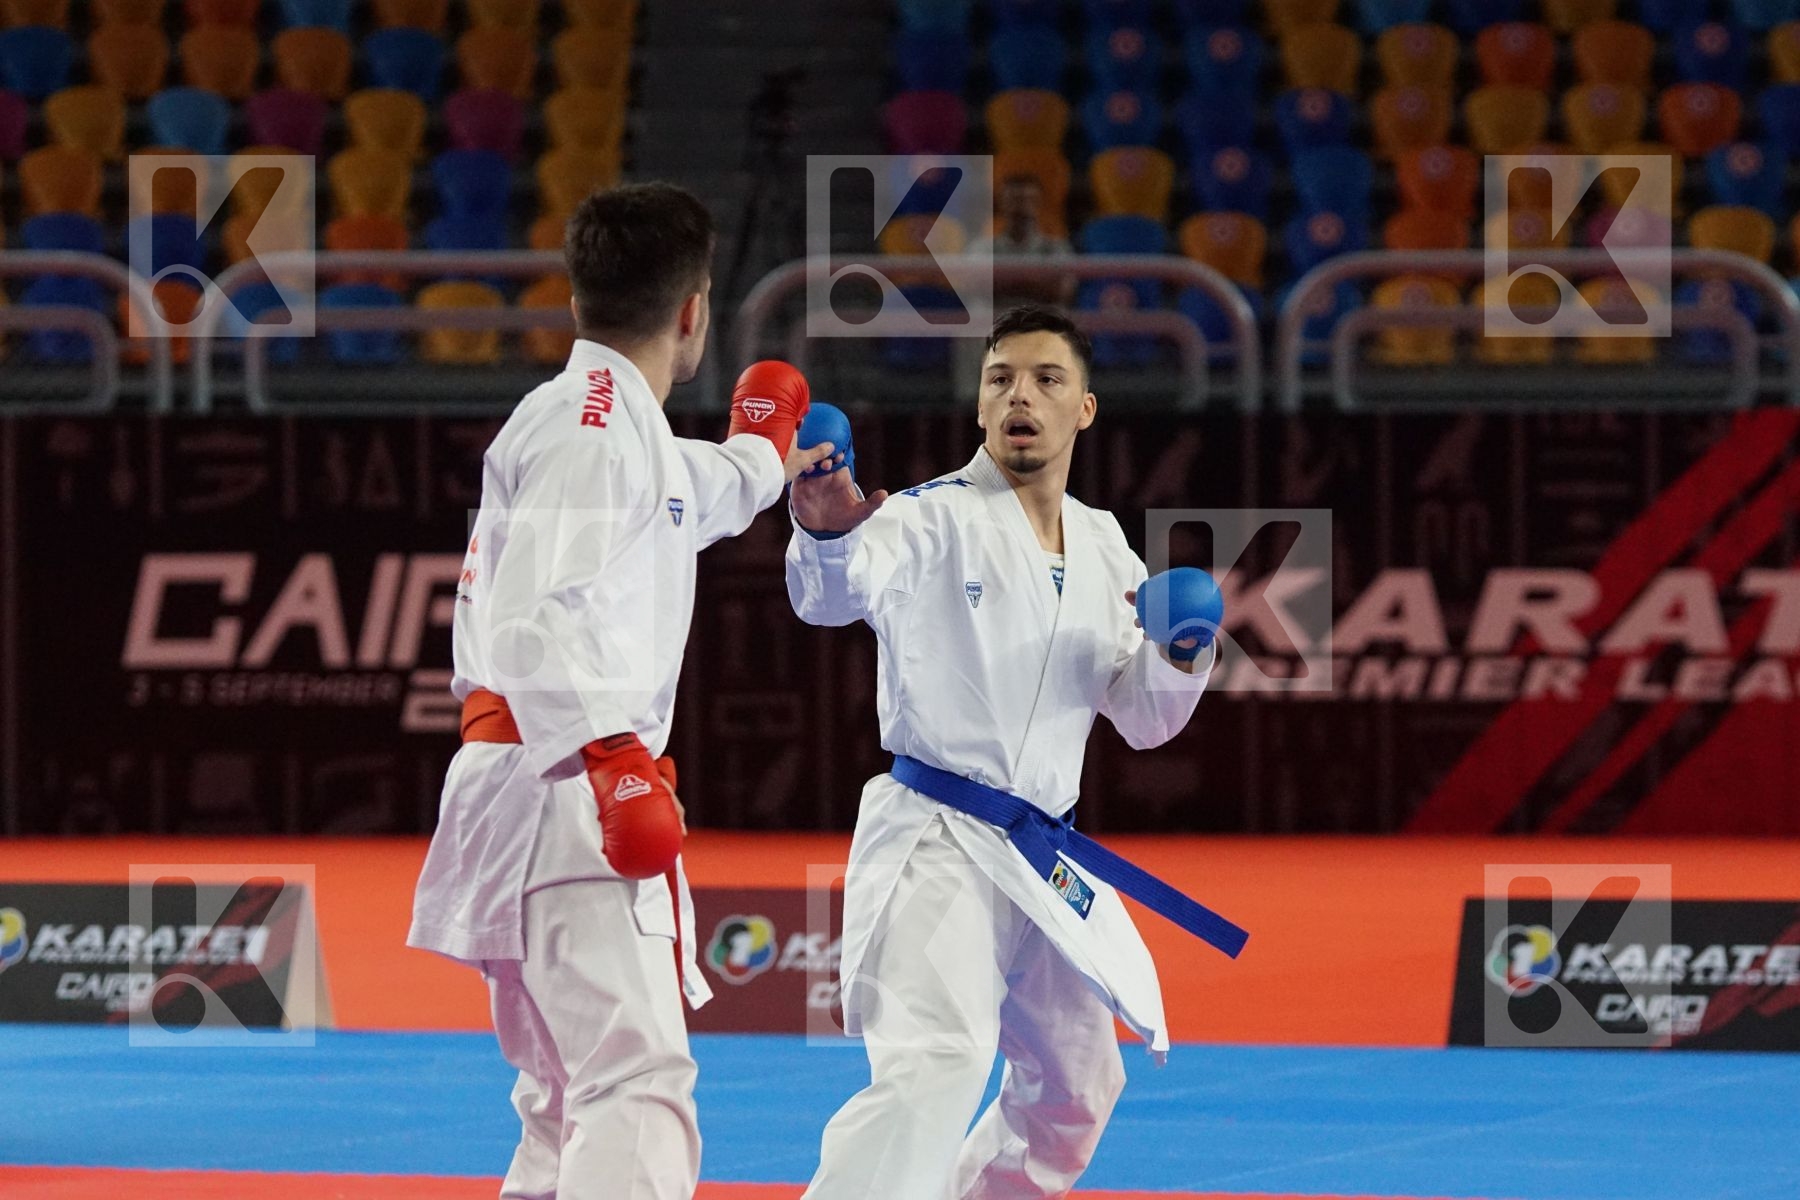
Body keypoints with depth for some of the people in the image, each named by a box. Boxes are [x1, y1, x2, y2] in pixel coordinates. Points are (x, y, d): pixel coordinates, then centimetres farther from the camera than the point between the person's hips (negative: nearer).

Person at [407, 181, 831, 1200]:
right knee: (640, 1088, -23)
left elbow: (685, 497, 45)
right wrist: (612, 755, -30)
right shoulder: (594, 422, -12)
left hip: (568, 799, 11)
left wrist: (760, 460, 63)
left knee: (573, 1100, 19)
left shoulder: (620, 424, 19)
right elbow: (535, 615, -23)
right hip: (568, 804, -11)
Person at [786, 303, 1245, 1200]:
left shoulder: (1103, 549, 10)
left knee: (1075, 1086, 23)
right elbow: (836, 590, -31)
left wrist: (1181, 657, -7)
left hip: (1041, 858, 8)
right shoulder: (937, 522, -10)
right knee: (935, 1064, -29)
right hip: (936, 843, -8)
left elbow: (1143, 720, 15)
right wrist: (827, 533, -54)